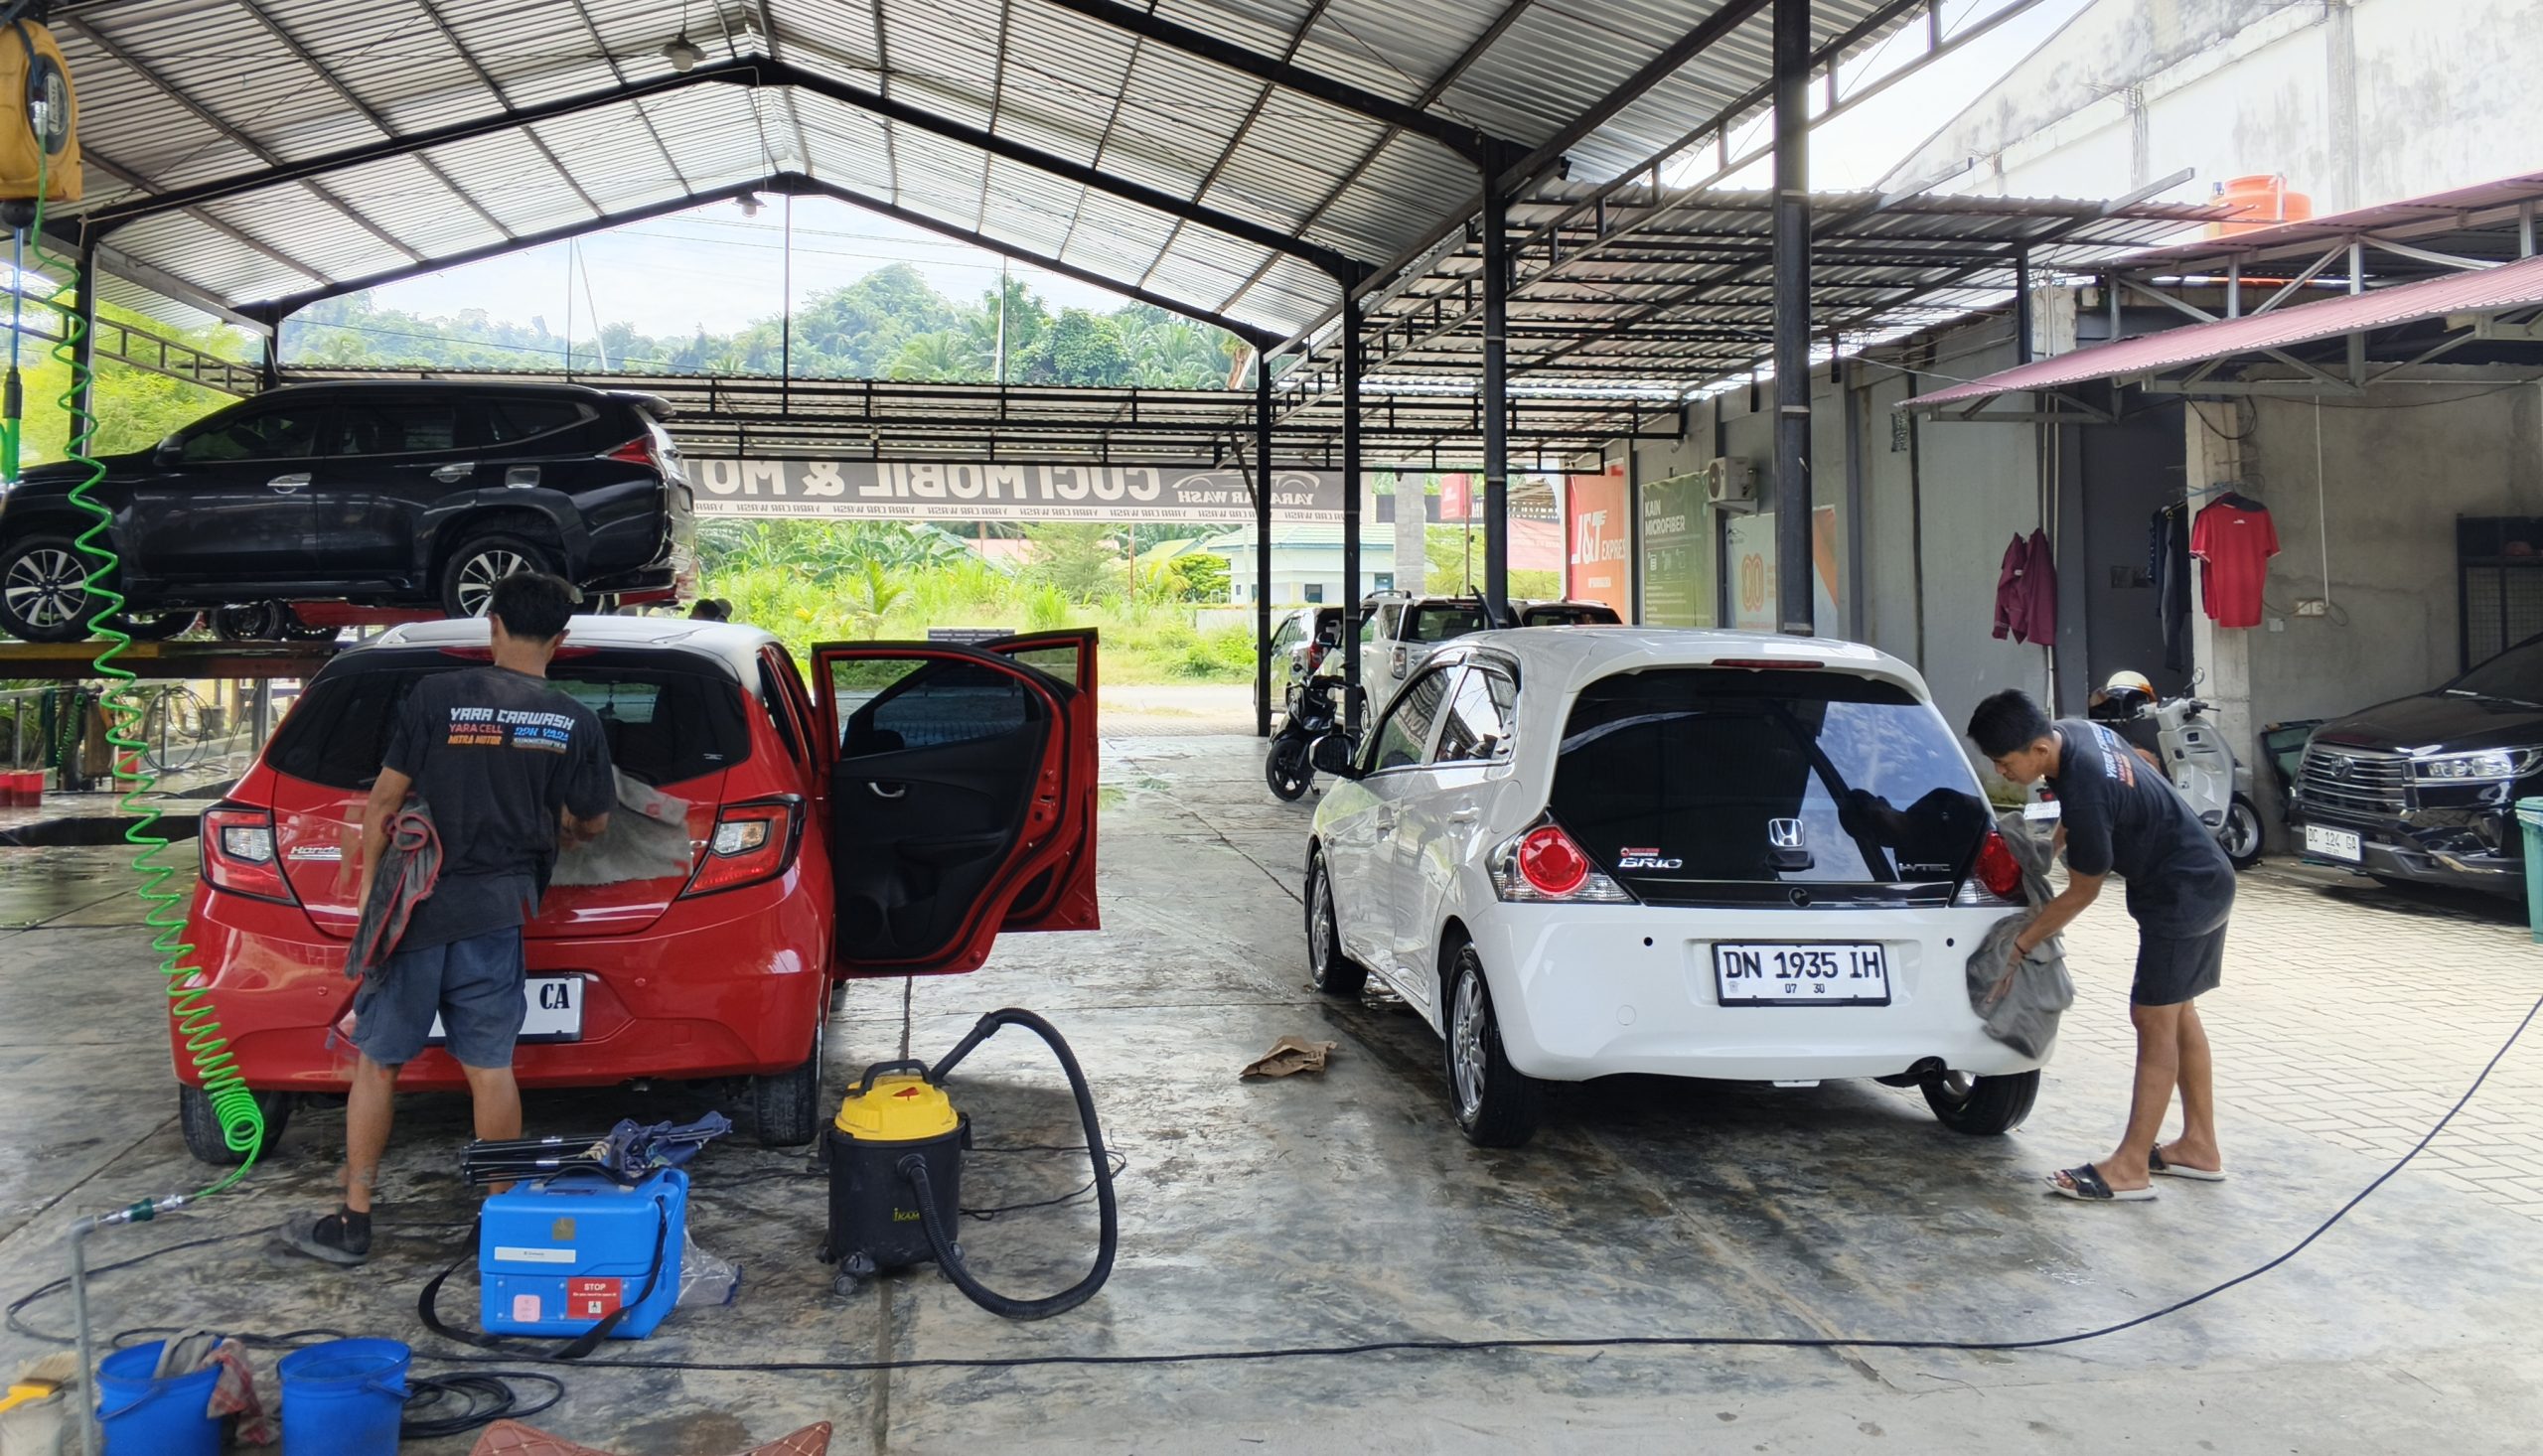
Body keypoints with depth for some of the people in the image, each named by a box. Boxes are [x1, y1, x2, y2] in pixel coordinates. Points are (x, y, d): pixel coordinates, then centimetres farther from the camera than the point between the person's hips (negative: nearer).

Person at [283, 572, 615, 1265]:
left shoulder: (437, 696, -4)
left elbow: (385, 799, -4)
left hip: (417, 903, -1)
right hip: (498, 910, 2)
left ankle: (352, 1221, 16)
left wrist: (370, 884, 6)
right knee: (490, 1067, 8)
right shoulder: (576, 722, 1)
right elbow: (589, 824, 10)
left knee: (377, 1062, 10)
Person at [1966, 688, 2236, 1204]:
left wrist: (2018, 947, -11)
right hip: (2205, 881, 10)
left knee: (2154, 1019, -8)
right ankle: (2199, 1147, 24)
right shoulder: (2073, 732, -4)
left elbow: (2082, 892, -17)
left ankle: (2130, 1169, -4)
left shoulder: (2085, 792, -31)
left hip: (2182, 894, -10)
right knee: (2177, 1013, 16)